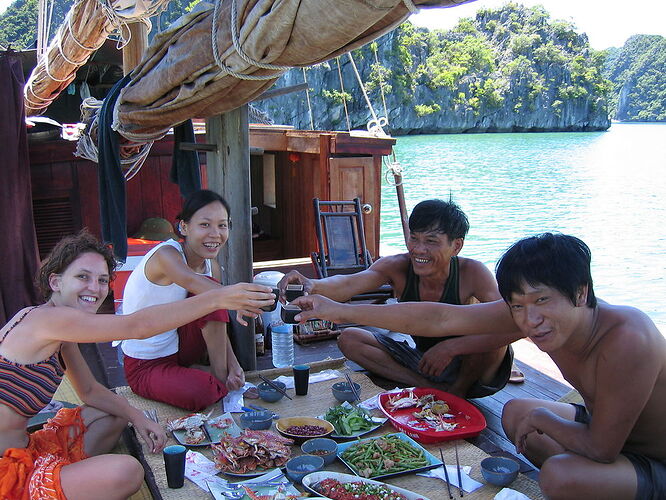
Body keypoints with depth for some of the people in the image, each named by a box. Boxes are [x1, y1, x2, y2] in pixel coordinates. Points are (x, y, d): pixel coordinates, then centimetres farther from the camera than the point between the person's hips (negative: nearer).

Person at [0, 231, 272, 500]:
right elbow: (137, 326, -29)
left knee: (117, 414, 21)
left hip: (24, 446, 10)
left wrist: (136, 416, -2)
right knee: (127, 471, -28)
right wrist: (218, 298, -31)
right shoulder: (45, 319, -21)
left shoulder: (60, 330, 10)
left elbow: (90, 390, 16)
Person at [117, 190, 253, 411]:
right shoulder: (166, 255, -24)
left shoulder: (212, 267, -2)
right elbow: (190, 280, -48)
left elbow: (217, 322, -2)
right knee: (202, 392, -34)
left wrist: (233, 365, -18)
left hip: (178, 350, 6)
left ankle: (221, 375, -8)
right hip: (145, 366, -6)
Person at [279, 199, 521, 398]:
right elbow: (348, 284, -35)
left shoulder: (472, 273, -26)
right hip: (422, 361, 4)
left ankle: (458, 390, -5)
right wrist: (313, 286, -57)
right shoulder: (398, 267, -18)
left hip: (464, 367, -3)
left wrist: (450, 347, -43)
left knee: (494, 339, -35)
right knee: (349, 339, -11)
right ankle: (436, 389, -14)